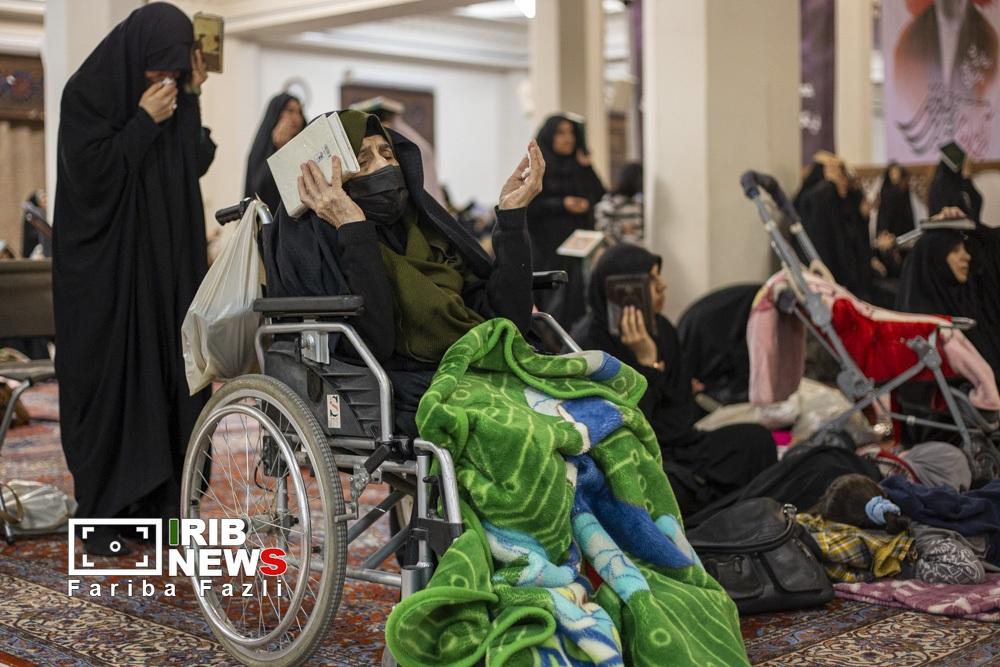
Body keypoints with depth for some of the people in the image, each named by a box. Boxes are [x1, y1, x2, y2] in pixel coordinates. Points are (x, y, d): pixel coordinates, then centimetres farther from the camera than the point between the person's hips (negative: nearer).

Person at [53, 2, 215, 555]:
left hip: (166, 263, 5)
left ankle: (162, 499, 13)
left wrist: (189, 100, -4)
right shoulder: (87, 94, -10)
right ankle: (103, 512, 7)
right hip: (105, 266, -5)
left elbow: (197, 163, 4)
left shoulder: (172, 96, 7)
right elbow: (93, 173, -17)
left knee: (168, 375, 5)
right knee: (108, 381, -2)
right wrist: (144, 121, -18)